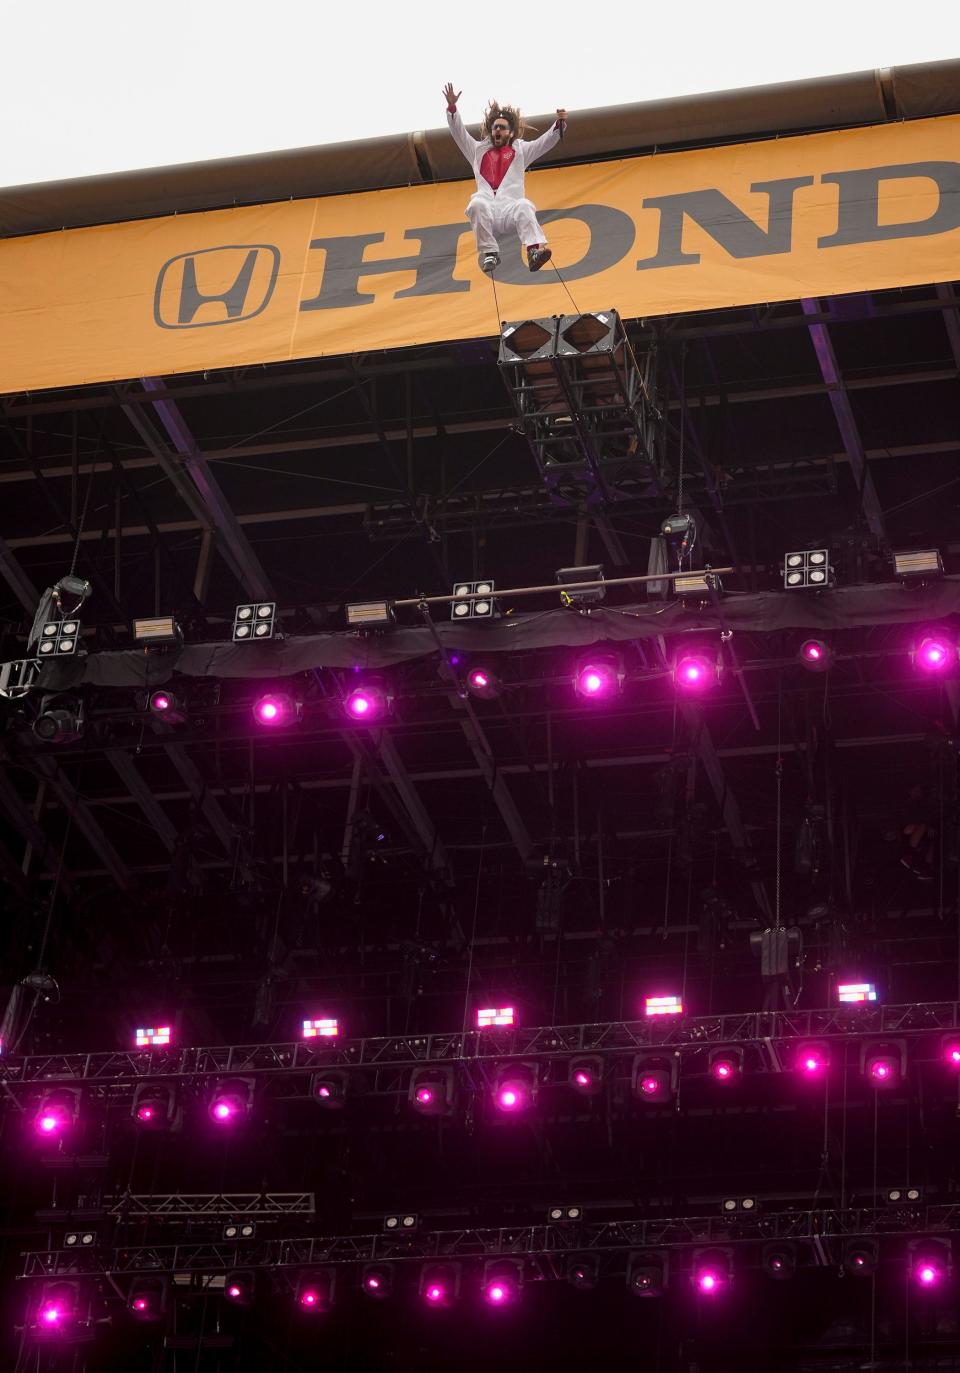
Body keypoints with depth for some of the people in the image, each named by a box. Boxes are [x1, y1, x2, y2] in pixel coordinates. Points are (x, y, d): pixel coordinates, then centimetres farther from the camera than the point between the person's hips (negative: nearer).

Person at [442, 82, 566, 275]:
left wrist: (559, 124, -4)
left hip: (510, 208, -1)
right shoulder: (479, 150, 29)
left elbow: (546, 141, 15)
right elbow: (459, 133, 22)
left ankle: (535, 251, -57)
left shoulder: (520, 150, 26)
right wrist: (452, 106, 9)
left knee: (524, 206, -37)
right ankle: (489, 254, -31)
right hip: (486, 211, 1)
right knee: (477, 204, -37)